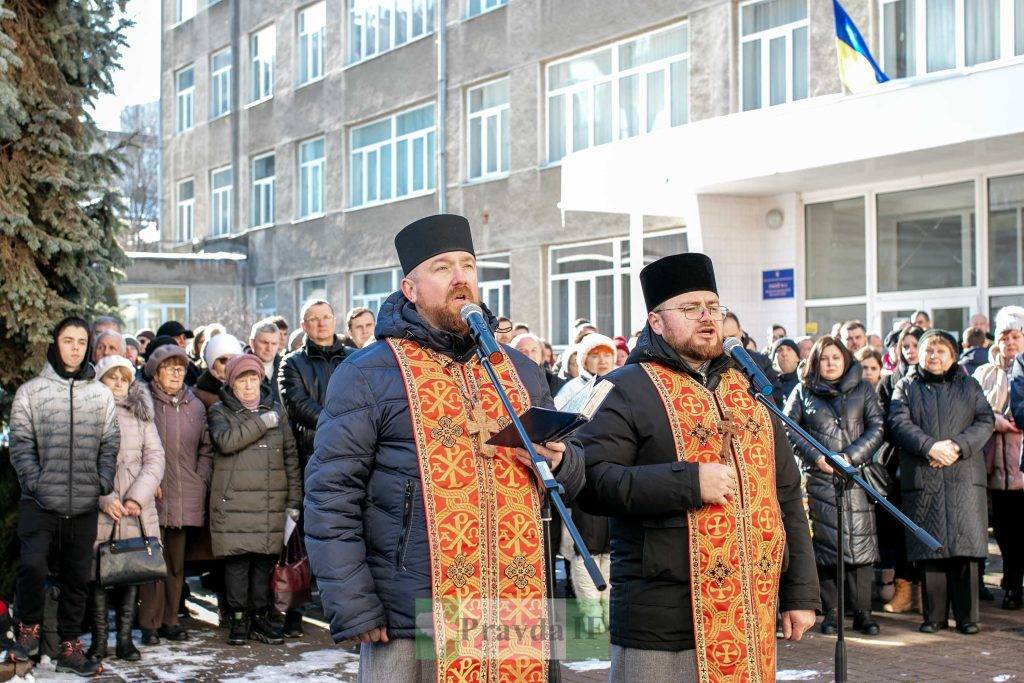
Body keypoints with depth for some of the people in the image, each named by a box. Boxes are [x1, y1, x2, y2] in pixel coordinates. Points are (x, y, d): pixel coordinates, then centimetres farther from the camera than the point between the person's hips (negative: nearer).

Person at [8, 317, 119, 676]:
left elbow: (110, 446, 9)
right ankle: (28, 629, 10)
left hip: (84, 505, 3)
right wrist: (35, 483, -11)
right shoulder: (30, 391, 2)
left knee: (77, 577, 7)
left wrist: (103, 484, -3)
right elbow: (21, 444, -1)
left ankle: (70, 647, 18)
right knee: (33, 565, -15)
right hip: (40, 503, -2)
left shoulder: (101, 394, 9)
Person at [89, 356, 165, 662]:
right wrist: (104, 497, -16)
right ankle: (99, 640, 6)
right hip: (98, 511, -3)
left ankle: (125, 638, 9)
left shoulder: (141, 415, 13)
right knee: (98, 573, -2)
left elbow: (155, 458, 6)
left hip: (137, 510, 3)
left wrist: (137, 497, -8)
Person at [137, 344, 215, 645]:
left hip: (185, 496, 4)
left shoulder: (195, 406, 12)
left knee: (177, 560, 10)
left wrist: (201, 479, 6)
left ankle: (170, 619, 19)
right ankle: (150, 623, 4)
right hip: (152, 495, -4)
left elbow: (206, 447, 17)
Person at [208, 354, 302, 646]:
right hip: (234, 501, -3)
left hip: (271, 502, 3)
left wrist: (294, 500, 8)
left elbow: (290, 456, 14)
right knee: (237, 561, -3)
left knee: (265, 560, 4)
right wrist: (262, 423, -12)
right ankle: (239, 618, 8)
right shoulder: (220, 412, 6)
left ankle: (260, 617, 15)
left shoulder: (275, 410, 14)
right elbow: (225, 440, -17)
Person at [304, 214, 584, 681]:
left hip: (517, 619, 5)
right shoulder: (368, 374, -2)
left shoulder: (520, 371, 15)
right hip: (408, 627, -4)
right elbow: (331, 498, -6)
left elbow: (575, 479, 21)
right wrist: (354, 609, -13)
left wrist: (558, 463, -3)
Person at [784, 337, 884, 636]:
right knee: (824, 544, 0)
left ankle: (862, 611, 1)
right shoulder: (802, 392, 11)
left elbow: (877, 427, 5)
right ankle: (830, 612, 7)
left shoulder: (863, 390, 12)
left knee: (860, 542, -5)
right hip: (818, 477, 0)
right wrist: (815, 456, -9)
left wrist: (850, 456, -9)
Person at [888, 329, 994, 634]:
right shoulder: (906, 387, 11)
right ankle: (934, 616, 8)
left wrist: (958, 446, -12)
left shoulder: (969, 386, 15)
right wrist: (930, 447, -17)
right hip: (922, 480, 0)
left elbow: (985, 421, 4)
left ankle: (966, 615, 6)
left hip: (964, 478, 1)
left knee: (965, 548, -3)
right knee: (930, 550, 0)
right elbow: (899, 423, -3)